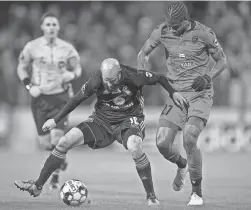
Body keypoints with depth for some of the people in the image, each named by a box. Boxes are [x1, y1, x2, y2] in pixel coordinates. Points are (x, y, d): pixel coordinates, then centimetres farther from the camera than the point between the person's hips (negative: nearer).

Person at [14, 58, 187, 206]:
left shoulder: (133, 76, -25)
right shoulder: (96, 81, -17)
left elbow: (159, 78, -6)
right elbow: (78, 99, -1)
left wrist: (173, 93, -9)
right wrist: (56, 120, 4)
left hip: (129, 119, -3)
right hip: (102, 120, 3)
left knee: (135, 147, -38)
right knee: (66, 141, -13)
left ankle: (151, 196, -20)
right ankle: (38, 186, -1)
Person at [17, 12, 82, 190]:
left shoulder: (67, 48, 0)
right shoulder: (32, 47, -2)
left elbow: (77, 68, 13)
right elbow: (22, 67, 10)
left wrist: (72, 75, -11)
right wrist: (29, 85, -6)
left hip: (61, 97, -1)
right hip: (40, 98, 1)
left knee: (57, 138, -15)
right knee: (45, 144, -1)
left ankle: (55, 175, 7)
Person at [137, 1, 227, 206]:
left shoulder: (203, 33, -9)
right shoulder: (162, 32, -1)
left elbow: (222, 61, 3)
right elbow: (143, 53, 15)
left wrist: (208, 77, -15)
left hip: (200, 94, -4)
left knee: (189, 139, -23)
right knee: (162, 142, -10)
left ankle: (197, 192, -8)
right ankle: (182, 165, 27)